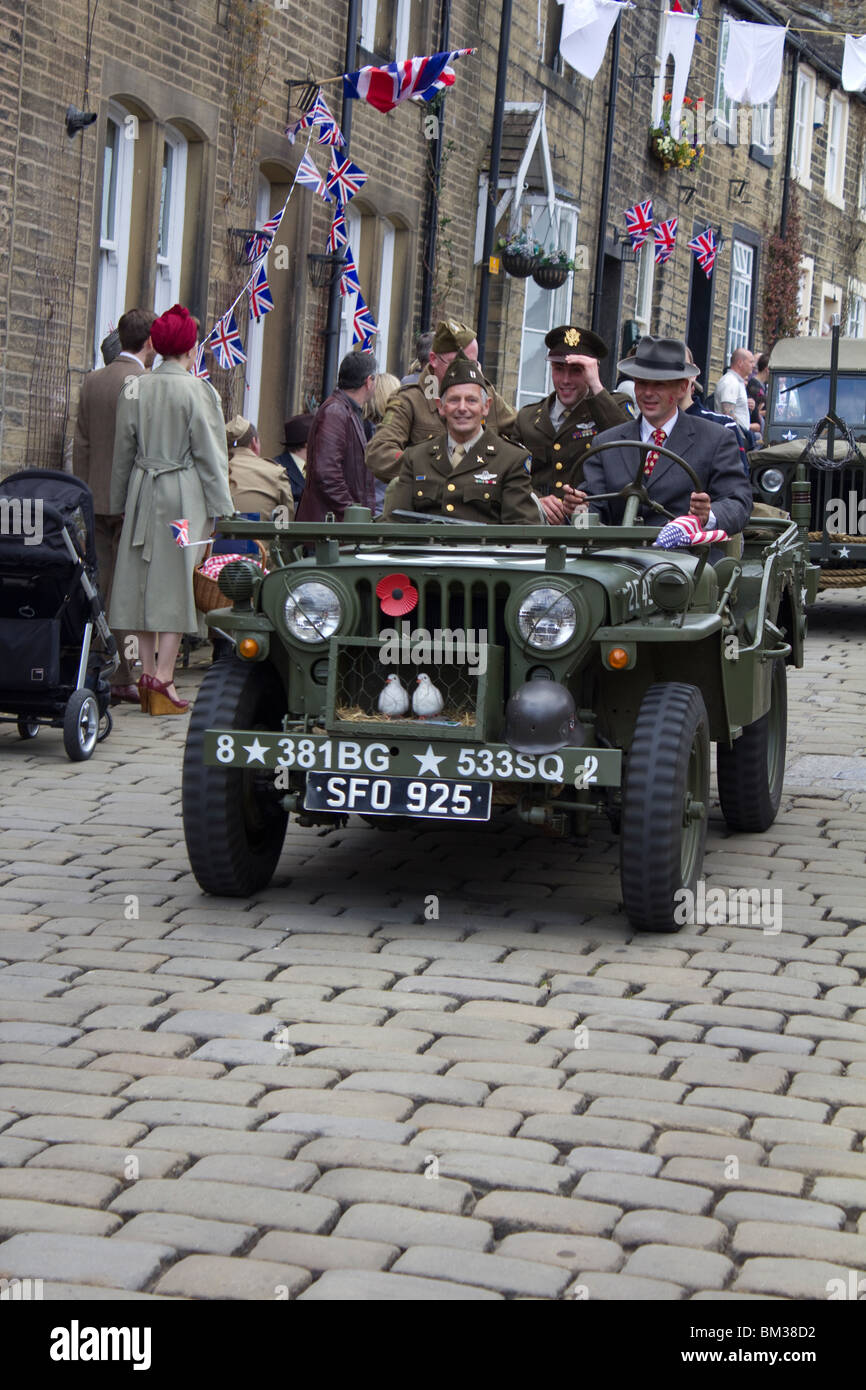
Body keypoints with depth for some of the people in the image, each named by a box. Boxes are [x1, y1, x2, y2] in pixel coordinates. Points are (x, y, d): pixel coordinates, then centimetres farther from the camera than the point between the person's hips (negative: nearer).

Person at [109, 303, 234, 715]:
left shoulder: (134, 390, 3)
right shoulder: (197, 391, -9)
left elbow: (123, 450, 9)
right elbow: (209, 453, -8)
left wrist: (121, 503, 17)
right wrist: (219, 507, -3)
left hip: (143, 491, 4)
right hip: (185, 495, -4)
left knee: (143, 580, 9)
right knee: (176, 582, -3)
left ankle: (148, 671, 10)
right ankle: (163, 677, -6)